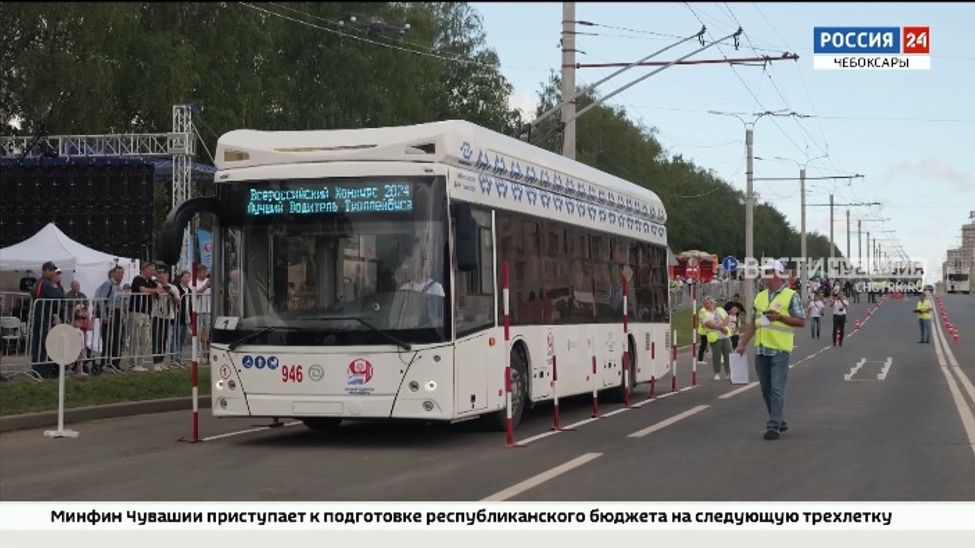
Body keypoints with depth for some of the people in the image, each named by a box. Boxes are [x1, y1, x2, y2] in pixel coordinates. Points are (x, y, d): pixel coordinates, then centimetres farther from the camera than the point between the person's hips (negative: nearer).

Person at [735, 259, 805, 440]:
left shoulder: (791, 296, -4)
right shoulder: (760, 297, 14)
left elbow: (801, 322, -7)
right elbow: (753, 323, 18)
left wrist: (780, 317, -16)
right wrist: (743, 344, 13)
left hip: (780, 350, -6)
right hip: (761, 349, 6)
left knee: (777, 389, -9)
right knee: (766, 389, 10)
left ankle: (774, 426, -10)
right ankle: (780, 421, 22)